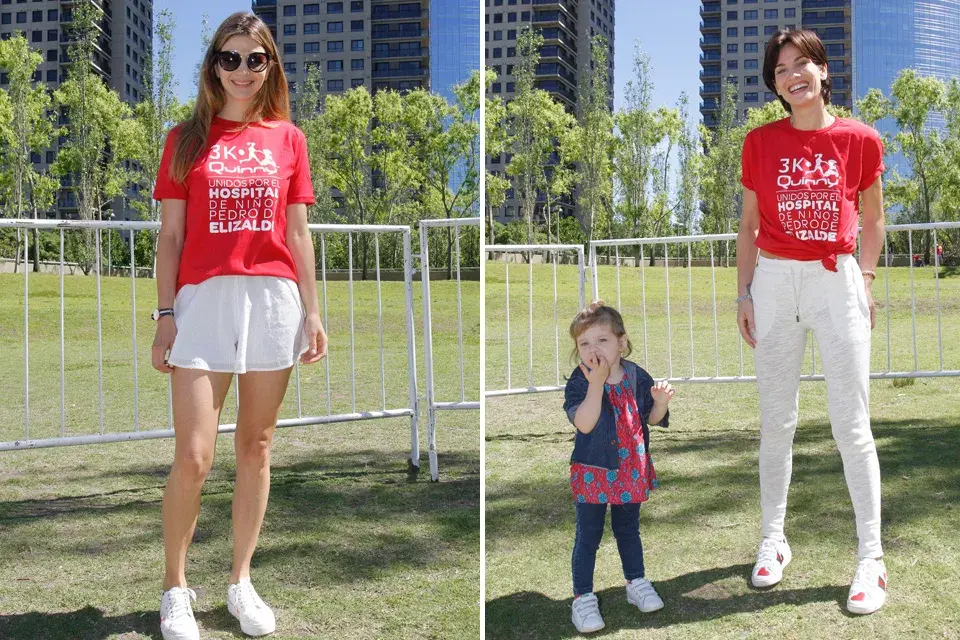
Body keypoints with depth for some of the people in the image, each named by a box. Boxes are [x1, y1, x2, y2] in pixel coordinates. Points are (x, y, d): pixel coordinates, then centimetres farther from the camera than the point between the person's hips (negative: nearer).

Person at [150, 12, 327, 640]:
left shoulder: (288, 139, 11)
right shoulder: (186, 139, 8)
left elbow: (298, 234, 11)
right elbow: (171, 235, 6)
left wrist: (312, 311, 6)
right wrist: (165, 314, -1)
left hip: (274, 300, 2)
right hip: (203, 299, -1)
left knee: (257, 447, 8)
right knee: (194, 456, -7)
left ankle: (242, 582, 21)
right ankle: (176, 588, 13)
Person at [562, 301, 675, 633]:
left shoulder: (636, 376, -5)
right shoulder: (579, 381, -16)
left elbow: (652, 419, 5)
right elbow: (584, 424, -29)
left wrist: (660, 401, -17)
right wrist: (597, 382, -33)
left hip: (630, 470, 3)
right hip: (592, 471, -3)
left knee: (628, 530, 21)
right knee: (588, 536, 4)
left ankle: (636, 583, 38)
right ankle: (583, 597, 16)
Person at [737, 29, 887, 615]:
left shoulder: (859, 139, 0)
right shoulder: (761, 142, 3)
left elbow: (873, 218, 11)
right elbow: (750, 225, 8)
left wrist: (867, 281, 4)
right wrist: (744, 292, 3)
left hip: (838, 282, -1)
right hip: (775, 282, 2)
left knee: (852, 424, -1)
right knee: (777, 421, 9)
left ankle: (872, 558, 8)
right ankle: (773, 539, 22)